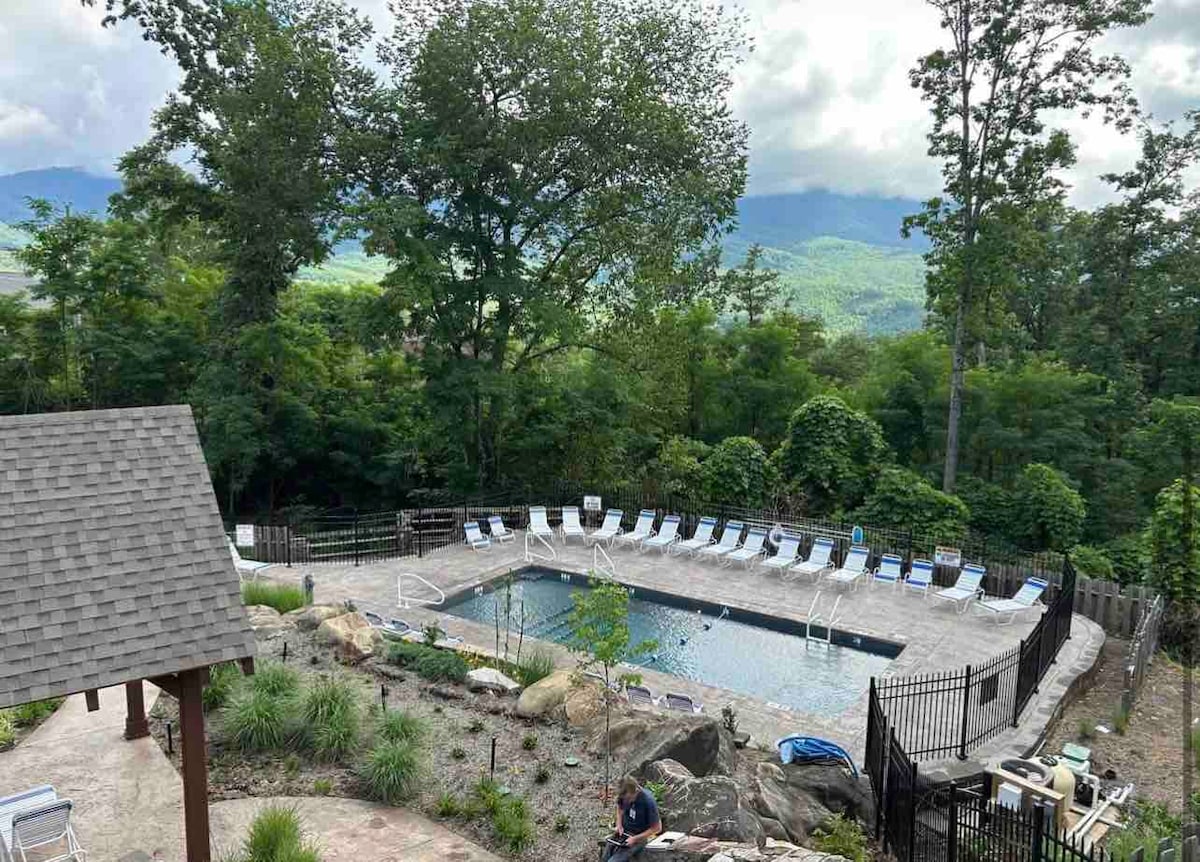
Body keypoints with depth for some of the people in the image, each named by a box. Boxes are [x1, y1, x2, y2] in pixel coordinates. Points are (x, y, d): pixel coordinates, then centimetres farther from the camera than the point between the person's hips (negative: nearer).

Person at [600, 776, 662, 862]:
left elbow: (657, 828, -17)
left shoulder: (648, 802, -27)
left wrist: (635, 839, -20)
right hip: (623, 832, 6)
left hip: (639, 837, -6)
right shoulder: (624, 794, -12)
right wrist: (619, 824, -3)